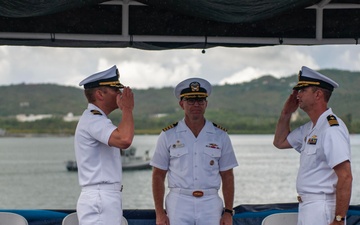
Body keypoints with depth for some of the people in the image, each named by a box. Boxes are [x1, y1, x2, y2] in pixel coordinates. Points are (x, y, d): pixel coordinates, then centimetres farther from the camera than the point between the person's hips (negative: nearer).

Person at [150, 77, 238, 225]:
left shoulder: (220, 136, 8)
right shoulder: (168, 135, 5)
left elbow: (227, 176, 10)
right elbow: (158, 176, 6)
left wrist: (228, 212, 2)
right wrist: (159, 213, -2)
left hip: (210, 205, 1)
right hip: (179, 204, -1)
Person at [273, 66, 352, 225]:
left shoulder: (331, 129, -17)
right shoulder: (310, 129, 14)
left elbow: (345, 177, -23)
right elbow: (280, 142, 31)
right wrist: (286, 113, 16)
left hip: (322, 211, -10)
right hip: (307, 208, 10)